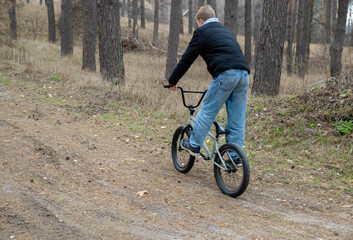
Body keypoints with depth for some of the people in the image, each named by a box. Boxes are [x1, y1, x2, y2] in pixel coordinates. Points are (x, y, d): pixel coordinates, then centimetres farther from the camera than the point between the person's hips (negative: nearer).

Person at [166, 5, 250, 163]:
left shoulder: (202, 32, 8)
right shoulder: (226, 31, 31)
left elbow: (186, 59, 7)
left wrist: (172, 81, 17)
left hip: (225, 74, -7)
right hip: (244, 74, 7)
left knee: (207, 111, 4)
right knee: (237, 119, 9)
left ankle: (194, 145, 11)